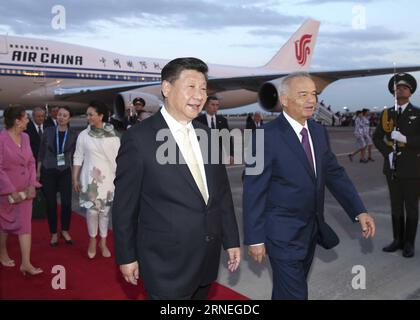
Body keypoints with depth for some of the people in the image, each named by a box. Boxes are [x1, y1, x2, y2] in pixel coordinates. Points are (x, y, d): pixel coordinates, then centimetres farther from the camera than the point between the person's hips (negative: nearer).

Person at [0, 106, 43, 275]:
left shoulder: (25, 137, 1)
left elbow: (31, 162, 5)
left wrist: (32, 185, -5)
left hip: (25, 189, 5)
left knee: (25, 223, 2)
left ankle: (26, 263, 5)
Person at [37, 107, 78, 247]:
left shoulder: (73, 134, -4)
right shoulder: (48, 131, -3)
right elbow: (41, 152, 4)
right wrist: (38, 171, 4)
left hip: (65, 172, 0)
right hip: (48, 172, 0)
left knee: (67, 203, -3)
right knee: (51, 203, 6)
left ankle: (65, 231, 20)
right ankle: (54, 233, 22)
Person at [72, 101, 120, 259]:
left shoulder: (112, 136, -4)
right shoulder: (83, 135, -3)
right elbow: (78, 158, 2)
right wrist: (75, 178, 2)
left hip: (107, 178, 0)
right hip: (89, 177, 0)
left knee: (105, 210, 8)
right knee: (92, 210, 2)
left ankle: (103, 243, 22)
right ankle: (92, 241, 22)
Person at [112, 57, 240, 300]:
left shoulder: (207, 135, 4)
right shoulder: (139, 138, -14)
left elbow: (222, 192, 8)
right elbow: (125, 205, -9)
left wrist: (232, 240, 9)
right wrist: (127, 257, -4)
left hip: (208, 257, 6)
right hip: (167, 262, -5)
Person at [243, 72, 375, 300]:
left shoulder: (319, 132, 4)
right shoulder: (267, 136, -18)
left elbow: (334, 173, 8)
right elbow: (253, 190, -16)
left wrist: (359, 211, -2)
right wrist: (254, 238, -15)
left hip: (312, 229, 7)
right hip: (283, 233, -7)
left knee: (287, 289, 23)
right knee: (293, 294, 1)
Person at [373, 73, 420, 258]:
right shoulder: (386, 114, 5)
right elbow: (377, 138, 7)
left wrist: (405, 139, -24)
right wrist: (388, 152, -7)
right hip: (392, 168, 3)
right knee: (396, 206, 12)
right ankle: (398, 240, 24)